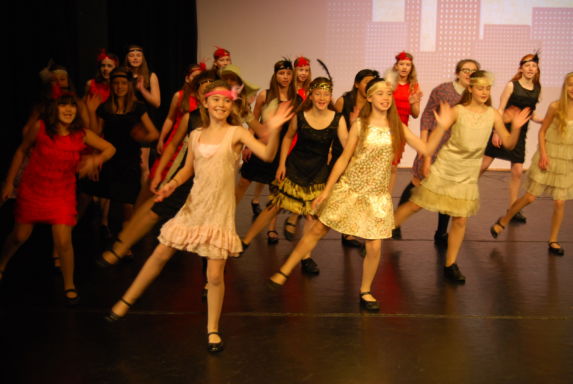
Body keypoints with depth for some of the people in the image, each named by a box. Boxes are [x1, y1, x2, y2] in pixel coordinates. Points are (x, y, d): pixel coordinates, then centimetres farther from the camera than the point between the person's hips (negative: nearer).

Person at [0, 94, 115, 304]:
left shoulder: (82, 135, -12)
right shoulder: (40, 128, -14)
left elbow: (110, 149, -2)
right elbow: (21, 151, 0)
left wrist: (95, 160, -23)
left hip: (62, 194, 0)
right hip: (32, 190, 0)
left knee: (63, 242, -9)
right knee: (19, 236, 13)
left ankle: (69, 285, 13)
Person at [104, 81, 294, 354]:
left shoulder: (236, 133, -6)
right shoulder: (196, 135, 6)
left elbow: (267, 155, -18)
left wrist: (274, 131, -36)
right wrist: (172, 184, -1)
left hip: (220, 210, -3)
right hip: (194, 205, 4)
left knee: (215, 275, -2)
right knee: (160, 255, 9)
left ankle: (213, 330, 16)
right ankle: (126, 301, 28)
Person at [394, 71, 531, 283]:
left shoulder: (493, 115, -1)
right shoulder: (457, 111, -9)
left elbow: (509, 144, 0)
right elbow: (432, 139, -11)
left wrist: (516, 128, -19)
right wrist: (441, 125, -31)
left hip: (468, 174, 3)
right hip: (444, 167, -2)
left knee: (460, 220, 4)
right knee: (414, 204, 1)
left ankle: (450, 265, 19)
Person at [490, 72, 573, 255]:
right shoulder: (556, 106, -9)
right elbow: (542, 131, -4)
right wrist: (543, 154, -12)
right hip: (548, 157, -2)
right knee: (530, 197, 1)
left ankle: (553, 240, 18)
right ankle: (503, 221, 24)